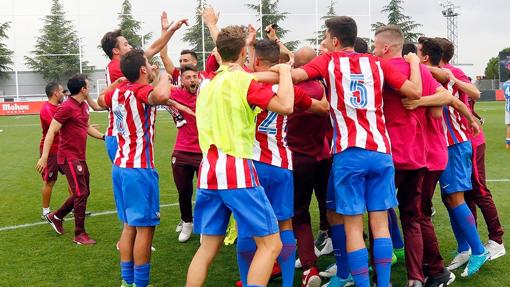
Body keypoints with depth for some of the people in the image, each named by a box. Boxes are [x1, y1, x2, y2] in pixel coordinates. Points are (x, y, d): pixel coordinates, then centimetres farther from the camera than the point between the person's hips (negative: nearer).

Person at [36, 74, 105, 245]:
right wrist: (44, 157, -21)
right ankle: (79, 234, 2)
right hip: (69, 157, -9)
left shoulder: (84, 106, 10)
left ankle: (56, 217, 33)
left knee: (83, 192, 16)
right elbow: (51, 131, -17)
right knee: (81, 193, -7)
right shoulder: (67, 107, -16)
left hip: (80, 157, 9)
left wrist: (104, 137, 17)